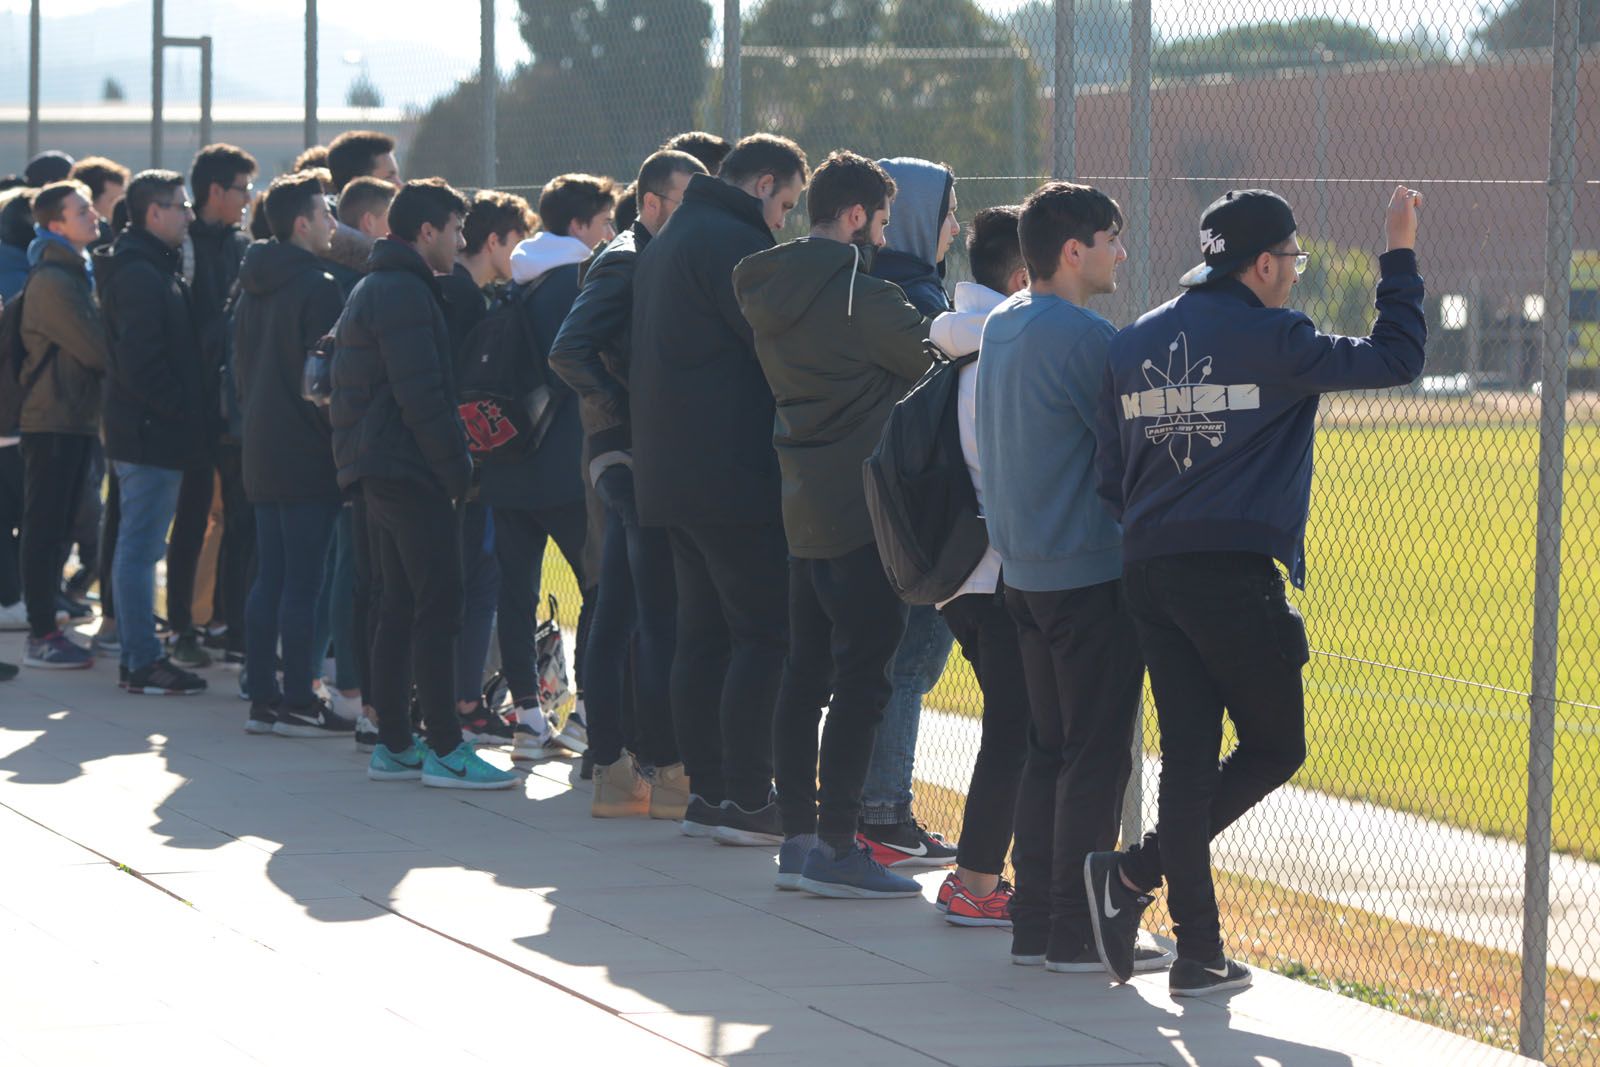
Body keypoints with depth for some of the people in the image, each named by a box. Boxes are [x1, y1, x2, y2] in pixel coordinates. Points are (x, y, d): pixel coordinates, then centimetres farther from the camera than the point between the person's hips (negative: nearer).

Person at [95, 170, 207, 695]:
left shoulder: (152, 268, 17)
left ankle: (139, 655, 19)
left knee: (138, 547, 13)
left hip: (145, 432, 11)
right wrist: (186, 409, -16)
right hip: (152, 433, -11)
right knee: (140, 548, -7)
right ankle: (143, 662, -5)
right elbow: (140, 362, -22)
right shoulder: (140, 273, -16)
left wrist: (191, 406, 15)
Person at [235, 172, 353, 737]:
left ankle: (263, 698, 11)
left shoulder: (254, 286, 12)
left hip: (260, 451, 8)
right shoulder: (318, 288, -14)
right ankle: (297, 703, -4)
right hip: (307, 456, -8)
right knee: (302, 582, -5)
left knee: (269, 579, 11)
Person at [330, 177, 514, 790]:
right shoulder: (405, 293, -14)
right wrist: (459, 469, -15)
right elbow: (420, 394, -21)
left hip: (379, 469, 11)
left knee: (397, 607, 12)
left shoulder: (373, 289, 19)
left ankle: (393, 745, 14)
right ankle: (444, 750, -9)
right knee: (438, 607, -9)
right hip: (410, 470, -11)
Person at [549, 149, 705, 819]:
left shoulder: (639, 263, 18)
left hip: (624, 463, 10)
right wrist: (621, 415, -18)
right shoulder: (625, 265, -11)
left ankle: (611, 771, 12)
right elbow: (569, 351, -23)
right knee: (663, 621, -8)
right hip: (637, 460, -10)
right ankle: (662, 771, -6)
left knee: (618, 616, 9)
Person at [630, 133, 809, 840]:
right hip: (734, 475, -10)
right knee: (766, 631, -6)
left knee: (704, 634, 12)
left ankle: (706, 790, 13)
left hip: (669, 475, 10)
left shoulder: (666, 244, 20)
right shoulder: (734, 242, -13)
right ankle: (747, 797, -8)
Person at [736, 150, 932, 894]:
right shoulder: (856, 294, -15)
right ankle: (836, 844, -6)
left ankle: (798, 834, 14)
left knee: (806, 672, 11)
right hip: (864, 510, -9)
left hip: (804, 506, 9)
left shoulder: (770, 294, 11)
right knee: (862, 676, -5)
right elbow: (935, 357, -11)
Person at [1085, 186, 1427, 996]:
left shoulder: (1133, 344, 13)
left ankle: (1199, 951, 5)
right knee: (1274, 746, 7)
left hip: (1148, 576, 7)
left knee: (1188, 758, 8)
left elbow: (1108, 473, 15)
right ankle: (1137, 872, -7)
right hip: (1236, 578, -7)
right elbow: (1394, 359, -5)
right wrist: (1400, 254, 5)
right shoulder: (1268, 338, -7)